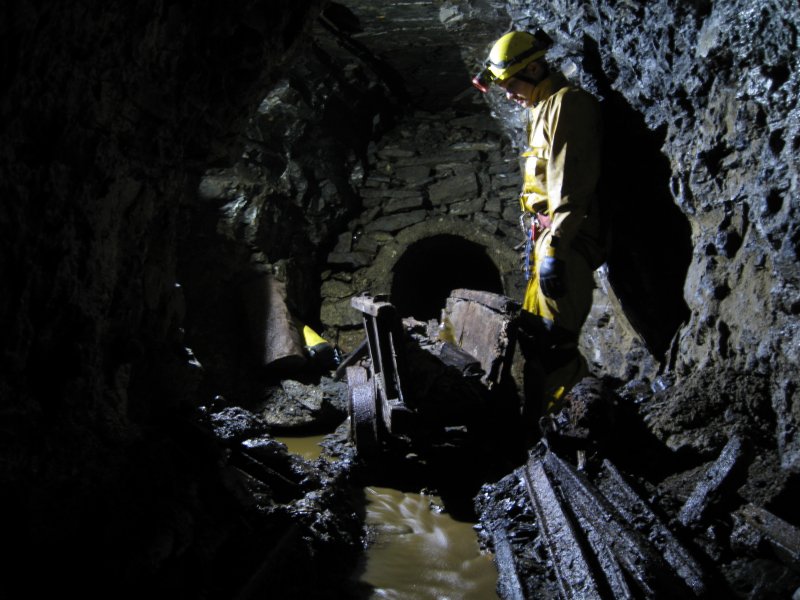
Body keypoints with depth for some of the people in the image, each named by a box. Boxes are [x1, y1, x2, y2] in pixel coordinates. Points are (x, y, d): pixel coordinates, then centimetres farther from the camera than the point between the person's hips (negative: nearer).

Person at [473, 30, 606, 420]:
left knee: (551, 340, -12)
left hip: (568, 240, -10)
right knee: (534, 333, 12)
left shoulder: (567, 103, -11)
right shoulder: (542, 109, 21)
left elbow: (570, 186, -20)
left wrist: (554, 248, -24)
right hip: (549, 236, 11)